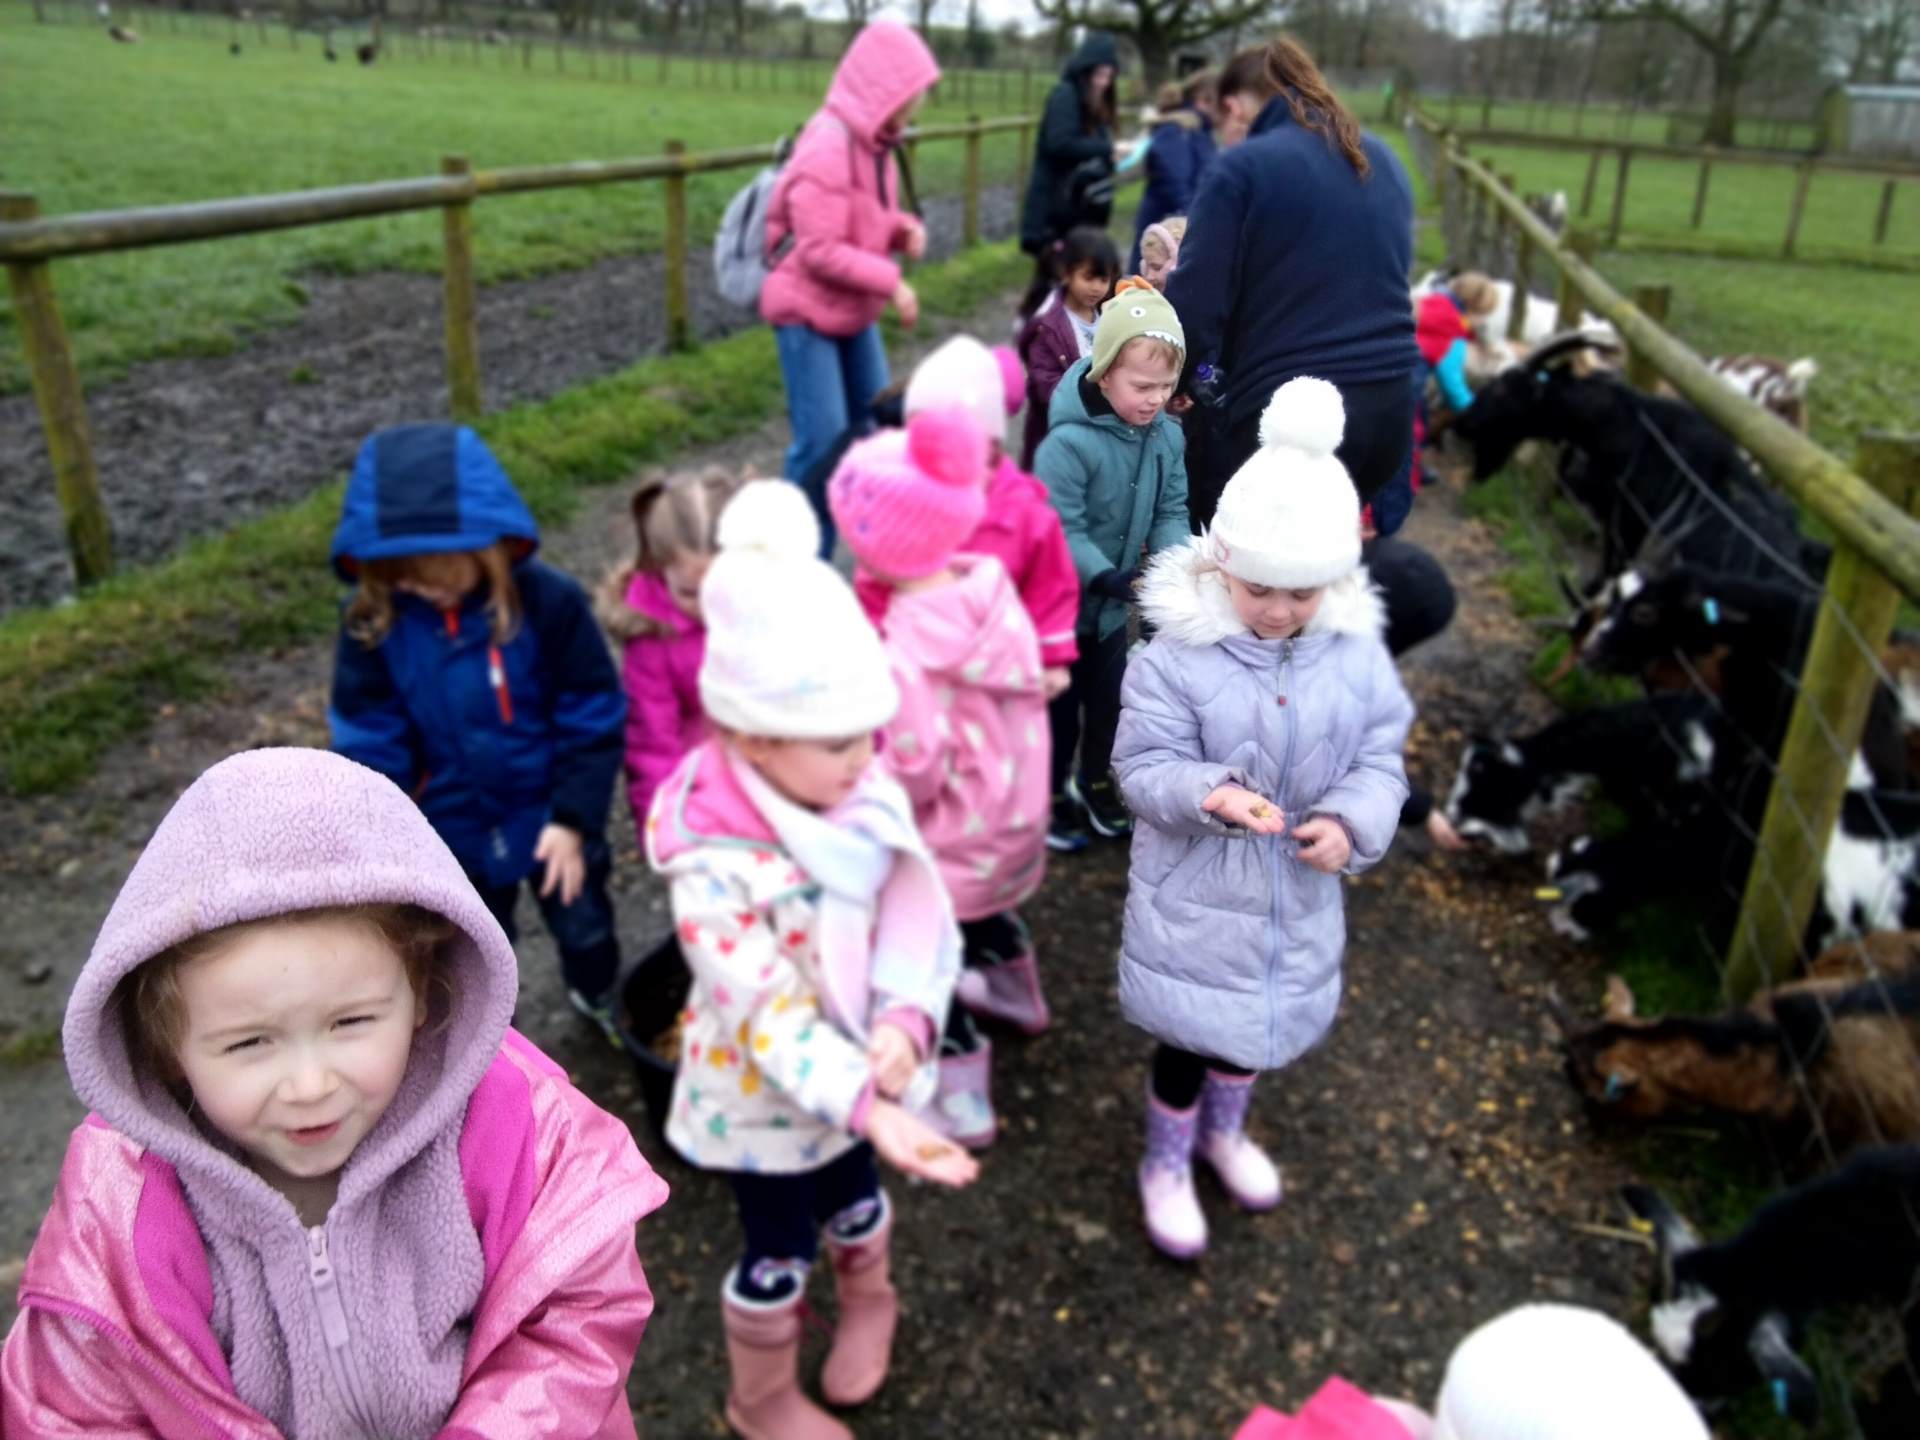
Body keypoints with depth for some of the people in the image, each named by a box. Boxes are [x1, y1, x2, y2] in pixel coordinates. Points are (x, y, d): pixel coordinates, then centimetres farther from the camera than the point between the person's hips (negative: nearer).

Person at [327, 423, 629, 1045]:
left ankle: (599, 996, 57)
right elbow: (368, 740, -9)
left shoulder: (547, 601, -24)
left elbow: (593, 719, -16)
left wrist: (574, 818, -18)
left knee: (583, 925, 24)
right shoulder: (373, 622, -18)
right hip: (452, 830, 1)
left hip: (550, 817, -1)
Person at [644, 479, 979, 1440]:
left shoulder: (867, 796, -17)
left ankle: (868, 1301, 64)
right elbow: (771, 1019, -35)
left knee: (855, 1200, 31)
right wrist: (871, 1104, -45)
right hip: (765, 1097, -5)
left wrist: (906, 1025, -31)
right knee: (778, 1256, 19)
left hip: (860, 1075, 5)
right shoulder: (717, 867, -34)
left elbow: (924, 923, -14)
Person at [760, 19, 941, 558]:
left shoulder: (874, 142, 4)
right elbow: (819, 252, -27)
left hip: (854, 311, 9)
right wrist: (892, 283, -25)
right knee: (823, 442, -8)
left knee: (876, 425, 16)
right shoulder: (828, 150, -25)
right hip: (808, 313, -9)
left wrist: (906, 229, -5)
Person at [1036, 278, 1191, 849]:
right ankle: (1051, 796, 31)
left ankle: (1096, 781, 43)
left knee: (1109, 697, 20)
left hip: (1113, 603, 6)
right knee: (1060, 706, 9)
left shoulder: (1166, 436, -8)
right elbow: (1059, 530, -29)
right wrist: (1106, 575, -40)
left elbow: (1171, 512, -3)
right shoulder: (1069, 442, -29)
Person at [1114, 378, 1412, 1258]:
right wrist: (1212, 793, -37)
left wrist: (1352, 823, -23)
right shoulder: (1180, 653, -21)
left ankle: (1224, 1131, 56)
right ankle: (1167, 1165, 41)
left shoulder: (1357, 653, -9)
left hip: (1299, 891, 4)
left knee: (1259, 1022, 25)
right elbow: (1144, 766, -18)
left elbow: (1381, 761, -3)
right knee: (1191, 1033, 12)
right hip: (1195, 890, -4)